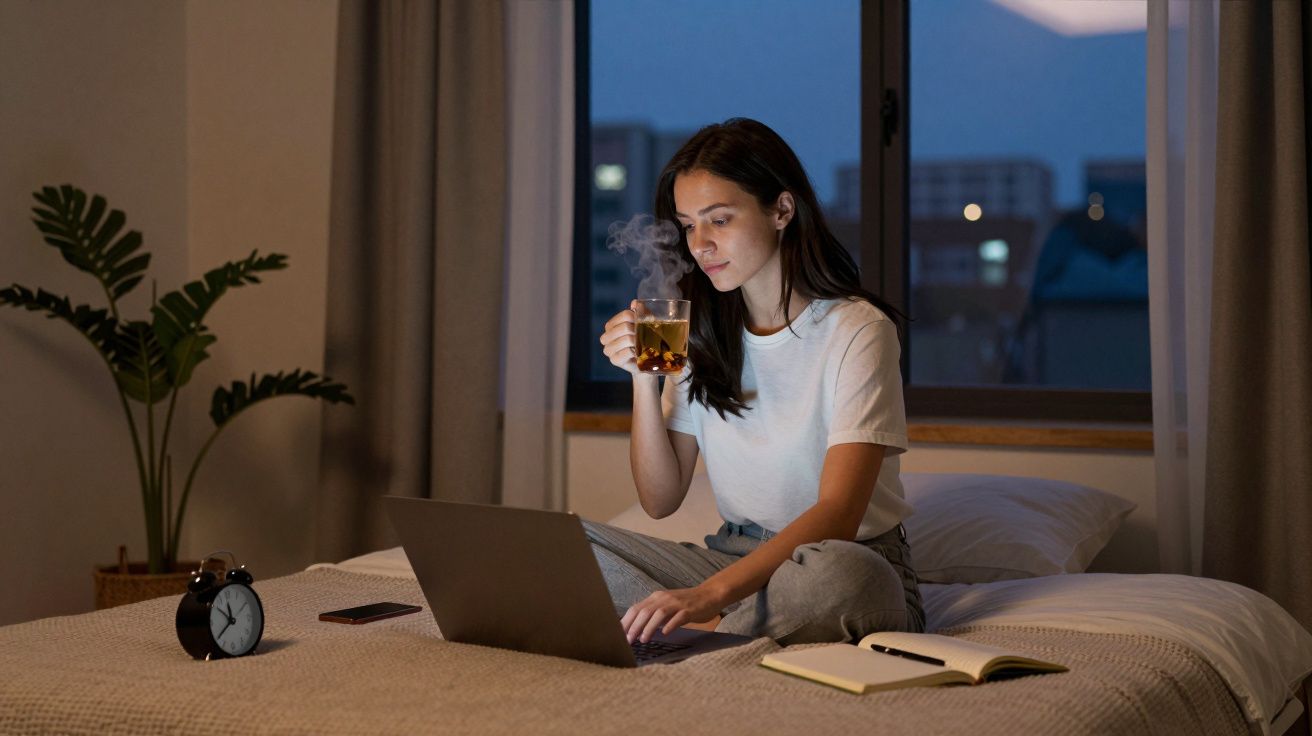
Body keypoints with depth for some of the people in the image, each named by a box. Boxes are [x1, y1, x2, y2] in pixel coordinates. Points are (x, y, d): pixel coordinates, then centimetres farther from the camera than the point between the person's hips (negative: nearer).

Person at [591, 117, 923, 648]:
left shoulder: (857, 330, -11)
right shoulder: (703, 333, 8)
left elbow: (836, 514, -22)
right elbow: (660, 500, 7)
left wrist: (710, 593, -36)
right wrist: (645, 381, -9)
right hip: (735, 558, 5)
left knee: (837, 573, -41)